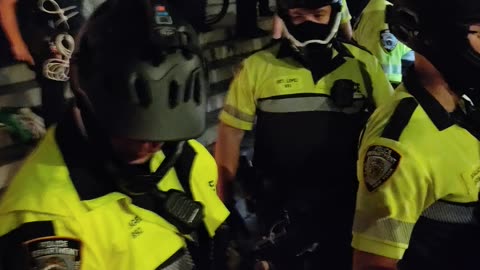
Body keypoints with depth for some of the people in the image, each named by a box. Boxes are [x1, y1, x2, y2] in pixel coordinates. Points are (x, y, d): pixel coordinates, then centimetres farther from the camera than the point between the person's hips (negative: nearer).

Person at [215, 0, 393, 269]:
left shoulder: (364, 64, -3)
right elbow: (231, 134, -2)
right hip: (280, 210, -1)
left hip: (346, 207, 1)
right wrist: (224, 206, -1)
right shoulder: (257, 67, -6)